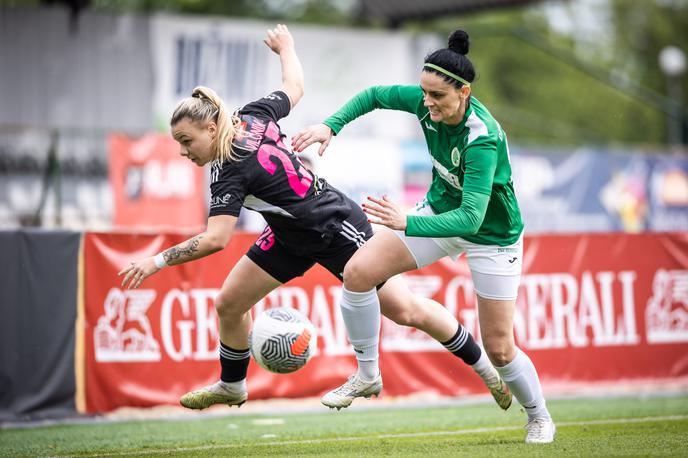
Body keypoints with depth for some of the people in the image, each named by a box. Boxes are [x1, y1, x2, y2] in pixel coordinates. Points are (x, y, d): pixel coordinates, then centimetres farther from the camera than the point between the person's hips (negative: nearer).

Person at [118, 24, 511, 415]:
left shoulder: (230, 171, -29)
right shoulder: (253, 117, -9)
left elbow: (215, 240, -37)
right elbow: (295, 86, 8)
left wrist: (158, 261, -34)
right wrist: (286, 47, 25)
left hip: (339, 231, -9)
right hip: (293, 235, 10)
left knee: (405, 311, -2)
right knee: (229, 303, 7)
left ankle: (486, 367, 13)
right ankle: (232, 386, 30)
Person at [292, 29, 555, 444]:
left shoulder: (483, 140, -37)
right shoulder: (427, 103, -18)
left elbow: (470, 218, -42)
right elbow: (375, 95, 1)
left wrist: (407, 224, -53)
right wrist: (332, 125, -14)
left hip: (491, 235, -6)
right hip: (440, 210, 6)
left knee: (499, 349, 0)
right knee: (358, 271, -14)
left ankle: (540, 418, 29)